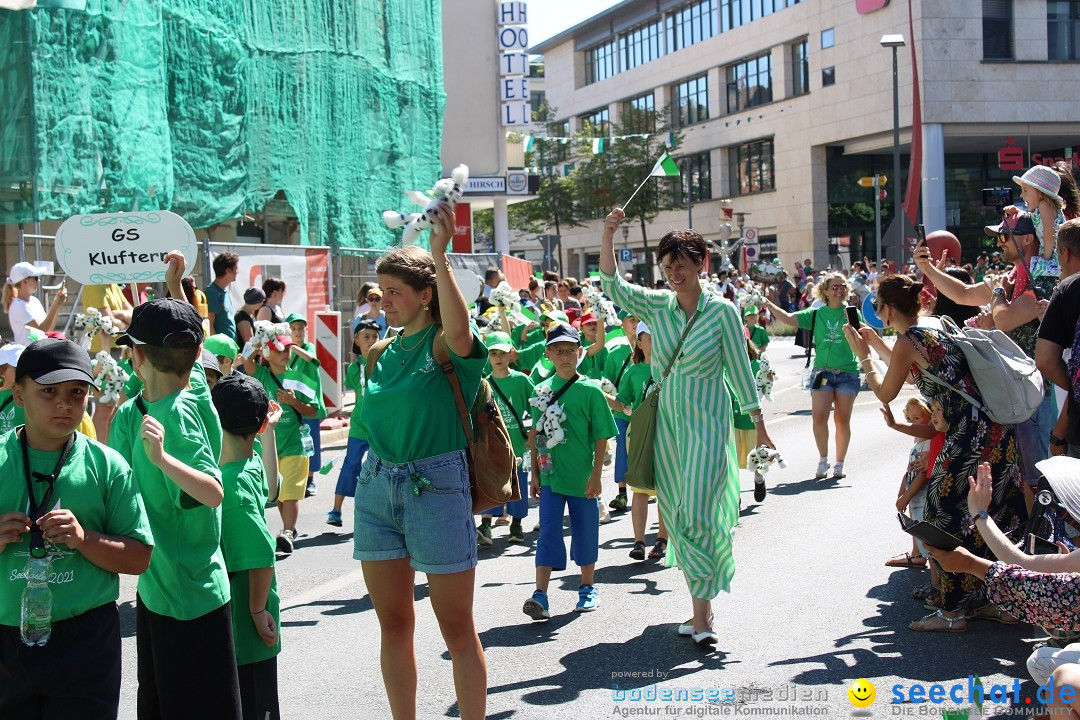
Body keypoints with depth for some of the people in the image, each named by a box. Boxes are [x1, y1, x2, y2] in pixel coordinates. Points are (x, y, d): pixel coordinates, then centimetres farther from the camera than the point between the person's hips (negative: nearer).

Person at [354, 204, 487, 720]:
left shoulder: (446, 343, -8)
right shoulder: (386, 351, 12)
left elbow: (459, 330, -34)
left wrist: (440, 254, -39)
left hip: (436, 486, -7)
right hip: (376, 487, 7)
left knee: (457, 628, 2)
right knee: (394, 624, 12)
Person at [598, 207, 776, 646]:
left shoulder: (722, 311, -7)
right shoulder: (657, 305, 4)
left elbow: (740, 370, -4)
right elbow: (612, 285, -5)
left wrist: (759, 425, -3)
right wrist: (607, 236, -17)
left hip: (707, 424, -5)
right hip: (668, 423, 5)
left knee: (697, 514, -12)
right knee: (677, 516, 8)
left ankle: (702, 612, -6)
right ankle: (700, 603, 18)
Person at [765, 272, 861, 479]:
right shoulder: (816, 314, 6)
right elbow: (788, 318, -2)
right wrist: (768, 304, -9)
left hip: (847, 372, -1)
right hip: (823, 372, 1)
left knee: (842, 420, 4)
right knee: (819, 417, -9)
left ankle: (840, 464, 18)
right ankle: (823, 460, 10)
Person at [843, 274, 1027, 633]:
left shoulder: (908, 340, -10)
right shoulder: (936, 325, 16)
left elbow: (886, 393, 2)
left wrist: (863, 356, 12)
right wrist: (877, 343, 32)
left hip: (971, 439, -9)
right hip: (997, 430, 9)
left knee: (950, 522, 0)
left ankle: (952, 613, 5)